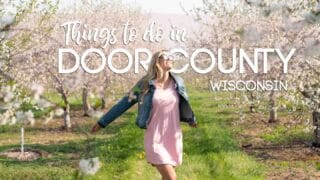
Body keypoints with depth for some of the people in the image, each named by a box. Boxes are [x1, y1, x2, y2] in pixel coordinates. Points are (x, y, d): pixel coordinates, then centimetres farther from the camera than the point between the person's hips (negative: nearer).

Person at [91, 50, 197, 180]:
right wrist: (102, 122, 1)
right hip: (155, 140, -4)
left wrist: (191, 119, 38)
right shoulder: (146, 85, -8)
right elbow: (124, 103, -2)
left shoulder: (177, 82, 1)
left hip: (173, 139, 4)